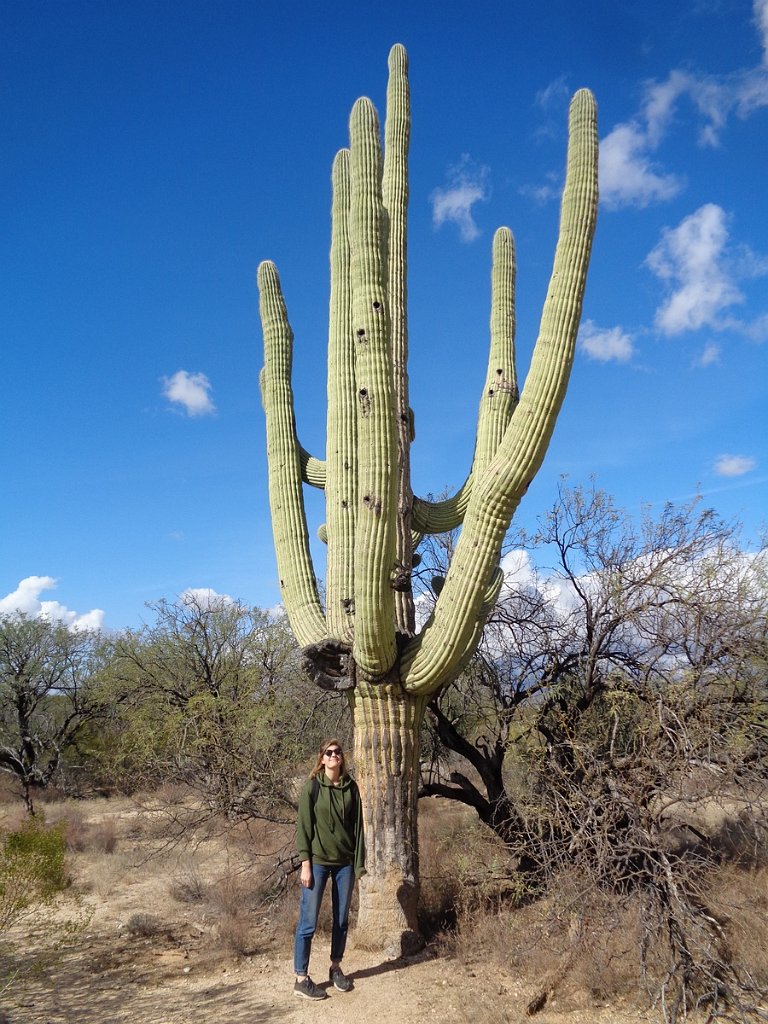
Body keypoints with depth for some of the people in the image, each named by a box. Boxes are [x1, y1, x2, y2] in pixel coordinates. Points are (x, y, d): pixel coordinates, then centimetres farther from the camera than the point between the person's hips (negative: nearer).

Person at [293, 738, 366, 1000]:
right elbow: (304, 826, -7)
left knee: (341, 919, 12)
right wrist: (305, 864, -11)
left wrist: (359, 861, 3)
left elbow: (357, 825, 6)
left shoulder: (351, 787, 3)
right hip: (318, 861, -4)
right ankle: (301, 979, 11)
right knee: (308, 921, 0)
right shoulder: (312, 786, -7)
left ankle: (336, 968, 29)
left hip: (345, 862, 4)